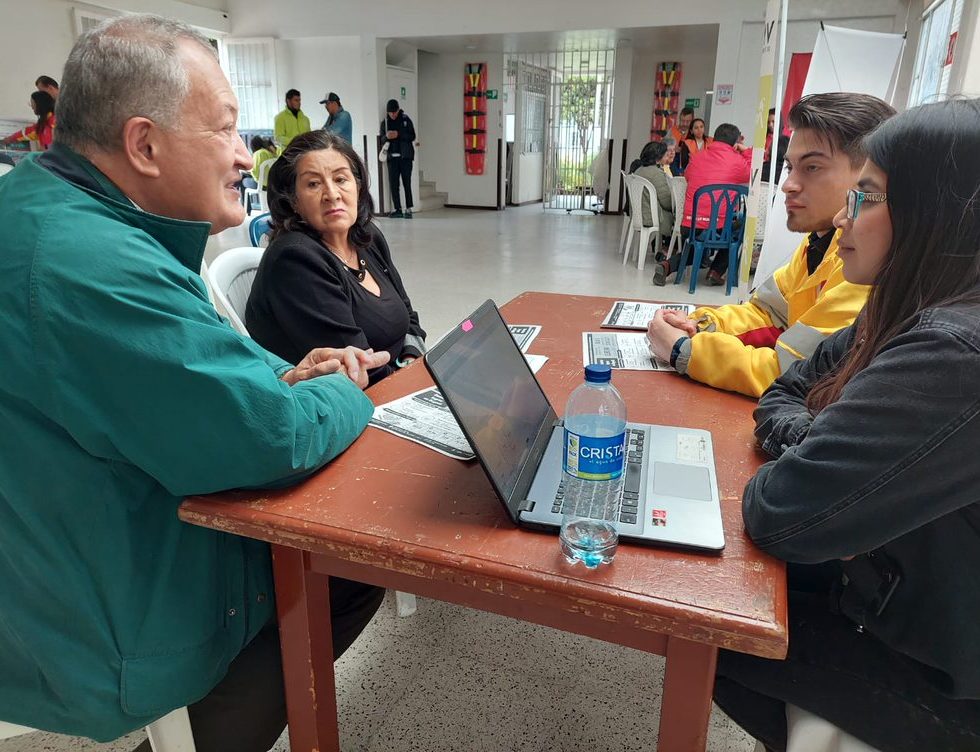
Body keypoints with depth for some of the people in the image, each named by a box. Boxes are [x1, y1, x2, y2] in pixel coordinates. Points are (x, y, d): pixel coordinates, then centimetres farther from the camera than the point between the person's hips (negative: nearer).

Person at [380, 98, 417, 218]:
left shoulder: (406, 120, 3)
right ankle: (398, 209, 4)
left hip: (405, 156, -3)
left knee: (407, 183, -4)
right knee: (393, 184, 0)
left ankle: (408, 209, -2)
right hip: (392, 157, 3)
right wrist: (387, 137, -10)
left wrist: (398, 134, -15)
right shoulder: (385, 122, 11)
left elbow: (412, 136, -2)